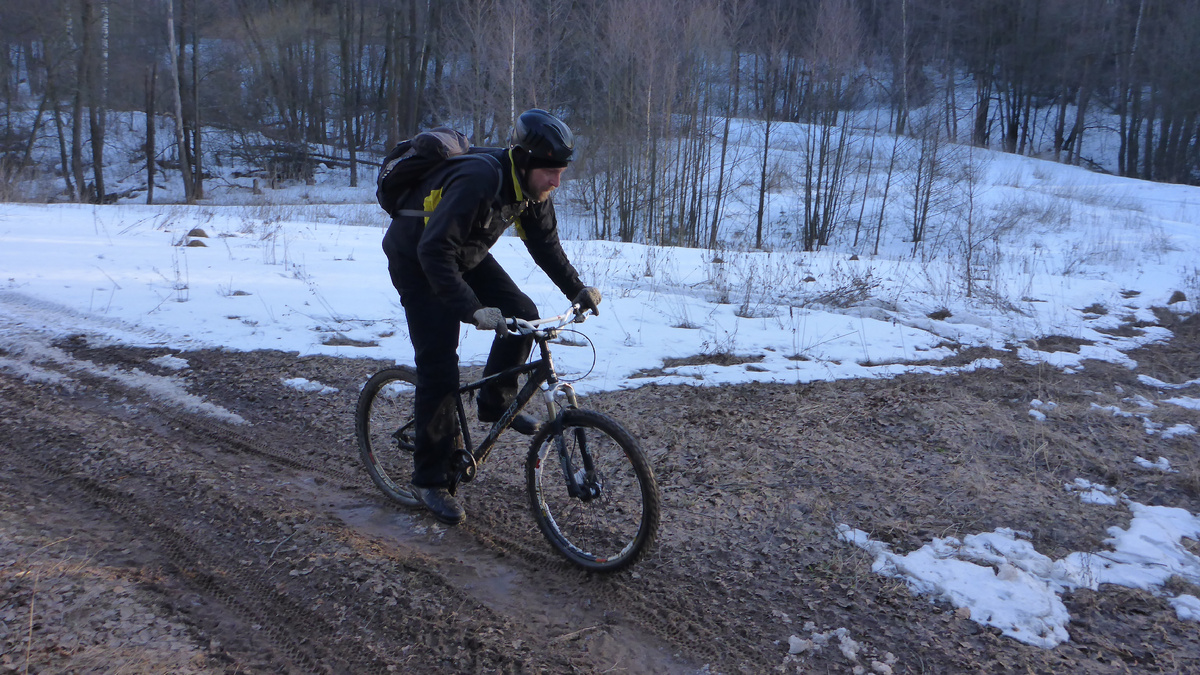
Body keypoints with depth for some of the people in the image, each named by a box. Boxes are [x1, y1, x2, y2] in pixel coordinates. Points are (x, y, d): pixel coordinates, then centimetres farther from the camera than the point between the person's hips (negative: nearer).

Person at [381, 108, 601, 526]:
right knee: (439, 367, -11)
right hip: (417, 259, -7)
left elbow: (545, 243, 3)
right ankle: (430, 480, 1)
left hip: (466, 255, 8)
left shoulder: (531, 186, -11)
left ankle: (495, 403, 13)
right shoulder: (478, 180, -36)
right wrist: (471, 309, -48)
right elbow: (434, 251, -40)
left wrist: (577, 290, -5)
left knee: (523, 314, -8)